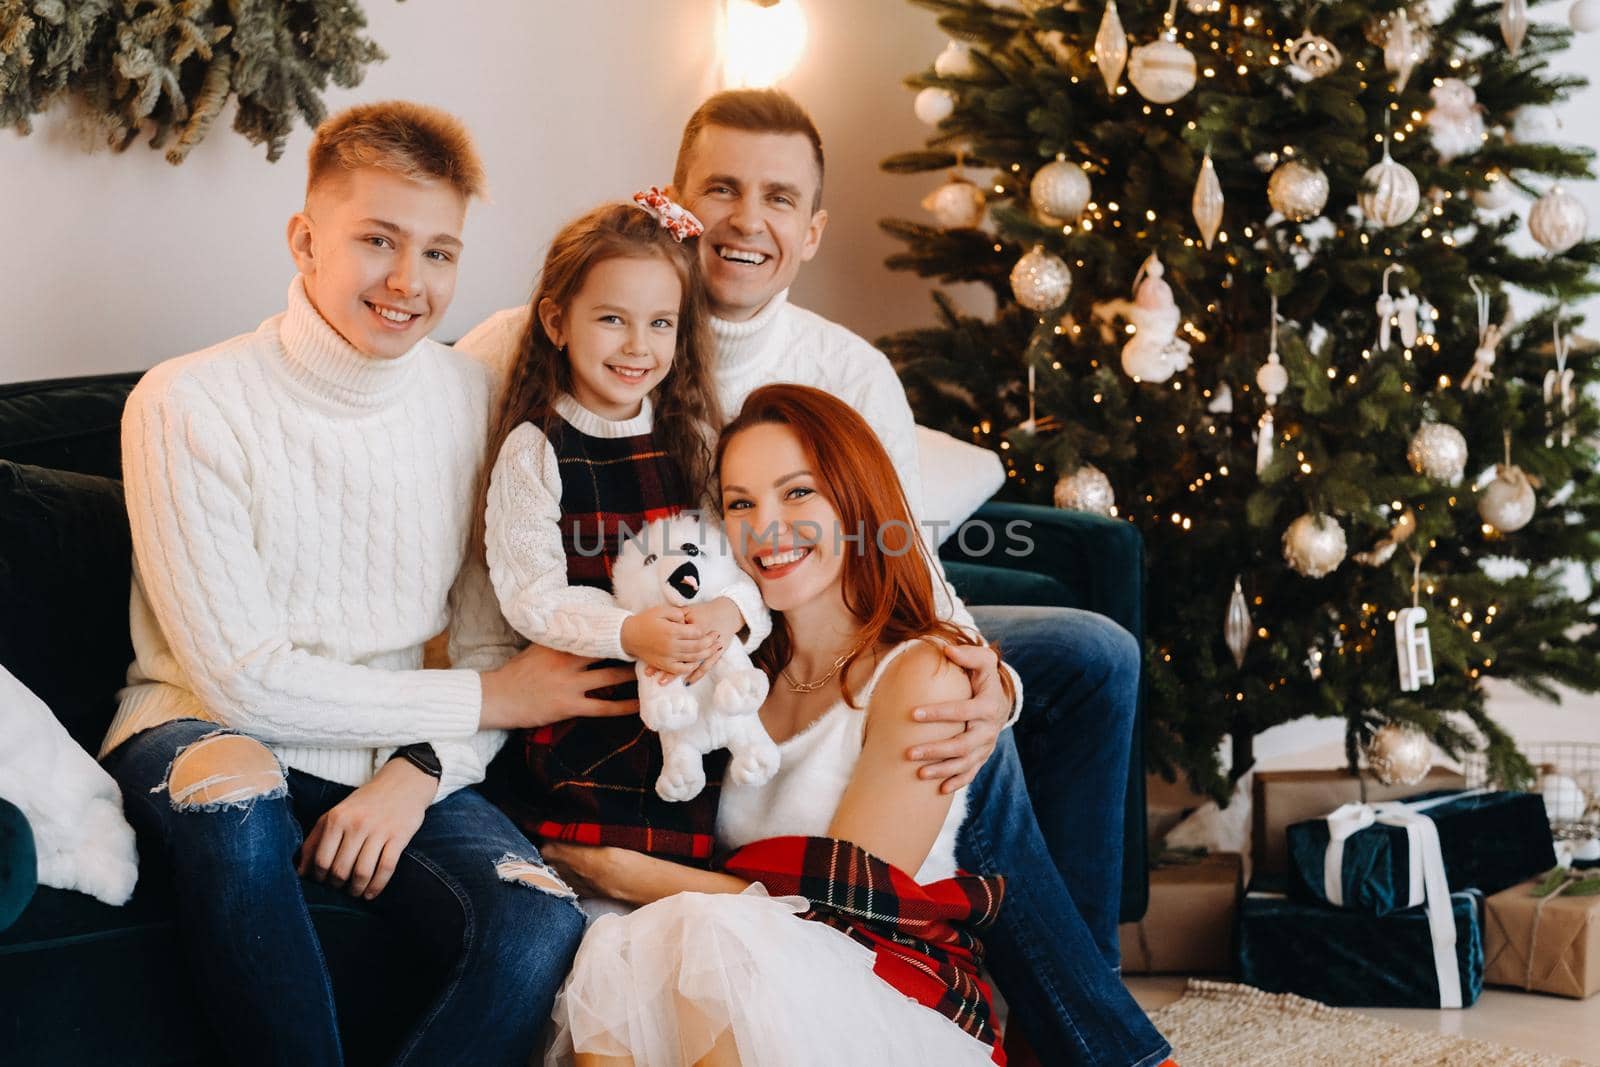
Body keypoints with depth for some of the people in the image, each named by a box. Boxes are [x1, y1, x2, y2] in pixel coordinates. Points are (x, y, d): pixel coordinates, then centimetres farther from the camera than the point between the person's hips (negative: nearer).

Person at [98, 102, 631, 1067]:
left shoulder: (472, 400, 1)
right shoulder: (186, 406, -13)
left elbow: (493, 646, 3)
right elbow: (239, 678, -15)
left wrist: (420, 771, -18)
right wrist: (485, 699, -11)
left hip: (400, 755, 3)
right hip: (206, 732, -3)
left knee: (542, 933, -25)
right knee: (237, 793, -39)